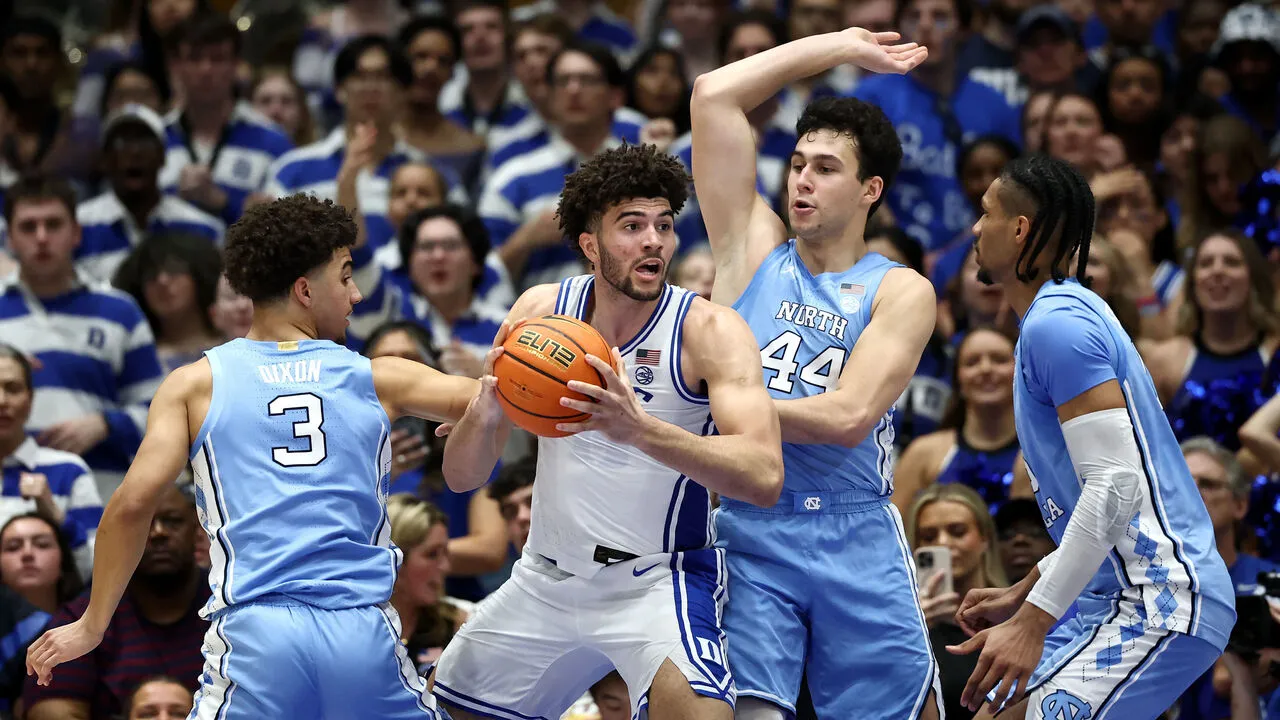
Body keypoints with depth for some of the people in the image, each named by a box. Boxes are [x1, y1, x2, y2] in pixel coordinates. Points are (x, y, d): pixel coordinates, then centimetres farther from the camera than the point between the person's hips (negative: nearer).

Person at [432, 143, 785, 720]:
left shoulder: (708, 330, -16)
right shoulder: (541, 310, -4)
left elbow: (763, 478, -30)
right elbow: (461, 477, -2)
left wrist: (638, 428, -44)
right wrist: (487, 408, -26)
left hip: (658, 580, -5)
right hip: (546, 579, 5)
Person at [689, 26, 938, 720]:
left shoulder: (901, 292, 5)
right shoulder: (753, 249, 11)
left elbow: (848, 418, -10)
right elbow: (714, 95, 6)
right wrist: (842, 46, 12)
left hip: (856, 537, 0)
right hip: (746, 530, 0)